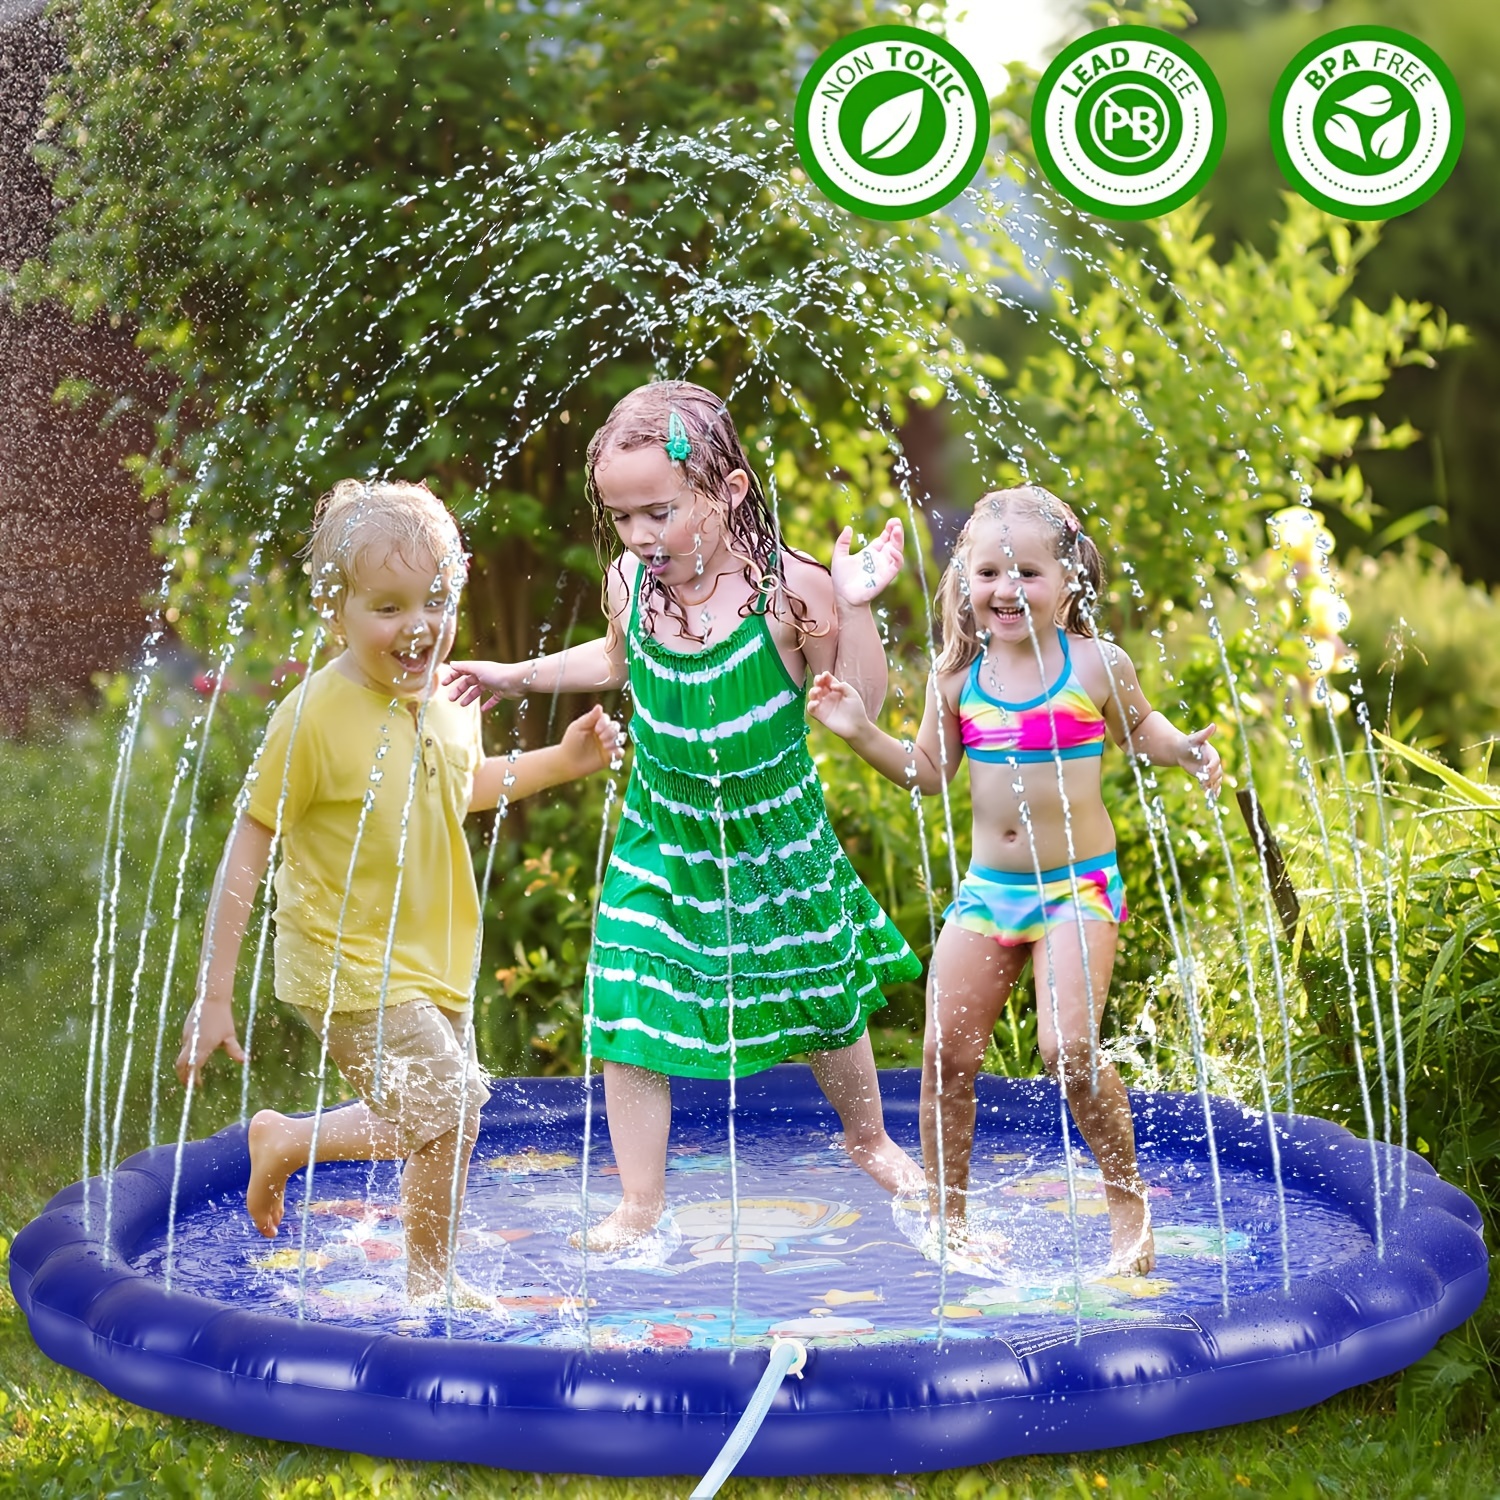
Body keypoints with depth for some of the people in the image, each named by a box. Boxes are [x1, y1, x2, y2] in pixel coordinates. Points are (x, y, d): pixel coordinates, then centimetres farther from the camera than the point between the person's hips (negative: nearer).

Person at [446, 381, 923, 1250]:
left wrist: (855, 608, -28)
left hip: (777, 839, -2)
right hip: (661, 837, 2)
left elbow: (862, 704, -15)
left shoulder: (787, 589, -21)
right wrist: (519, 676, 14)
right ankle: (641, 1203, 10)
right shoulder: (631, 582, -9)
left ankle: (869, 1138, 46)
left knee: (825, 1001, 15)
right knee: (626, 1014, -7)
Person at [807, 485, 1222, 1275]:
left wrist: (1184, 749, -7)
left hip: (1077, 886, -4)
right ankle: (945, 1213, 21)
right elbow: (929, 772, 10)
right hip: (986, 886, 4)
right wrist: (861, 732, -2)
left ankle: (1128, 1202, 2)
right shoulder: (959, 675, 1)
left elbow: (1138, 729, 12)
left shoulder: (1096, 665, -7)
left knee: (1069, 1047, -19)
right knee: (945, 1051, 3)